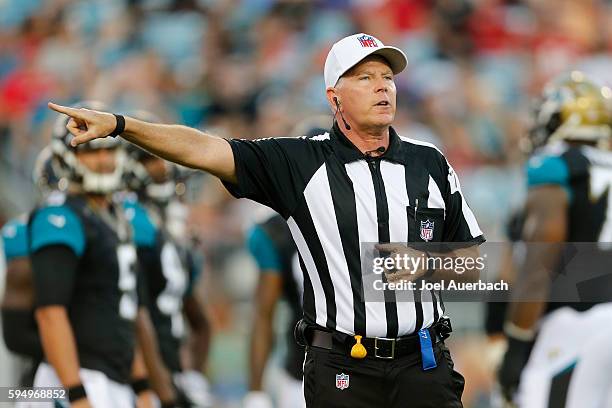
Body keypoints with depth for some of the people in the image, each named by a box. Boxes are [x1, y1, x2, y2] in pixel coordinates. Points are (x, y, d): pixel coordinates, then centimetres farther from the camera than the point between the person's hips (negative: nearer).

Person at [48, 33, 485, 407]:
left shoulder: (431, 164, 8)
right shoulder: (301, 163, 0)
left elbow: (476, 261, 13)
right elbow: (205, 150, -11)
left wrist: (427, 265, -9)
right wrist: (118, 124, -22)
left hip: (424, 366, 2)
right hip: (340, 370, -2)